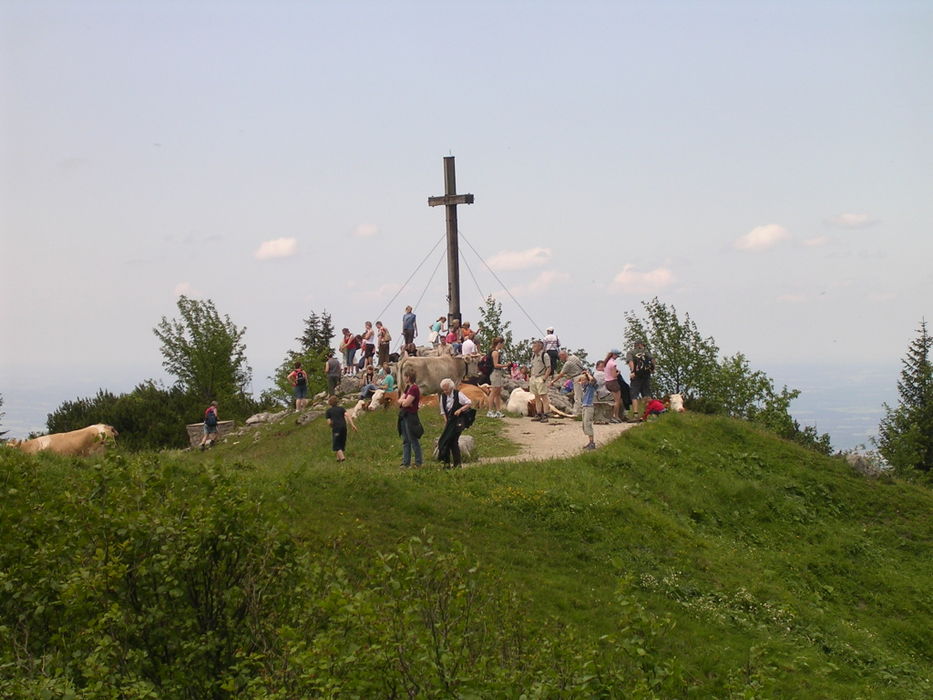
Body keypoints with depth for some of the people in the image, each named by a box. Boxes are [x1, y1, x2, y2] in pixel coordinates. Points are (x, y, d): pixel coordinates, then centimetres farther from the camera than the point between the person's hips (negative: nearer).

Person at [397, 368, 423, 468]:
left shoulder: (414, 389, -15)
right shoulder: (408, 388, 14)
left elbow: (406, 403, -20)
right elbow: (400, 401, 10)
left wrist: (403, 401, 0)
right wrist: (404, 401, -9)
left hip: (411, 416, -9)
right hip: (404, 416, 9)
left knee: (413, 440, -3)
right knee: (405, 441, 10)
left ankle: (418, 462, 4)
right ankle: (406, 462, 13)